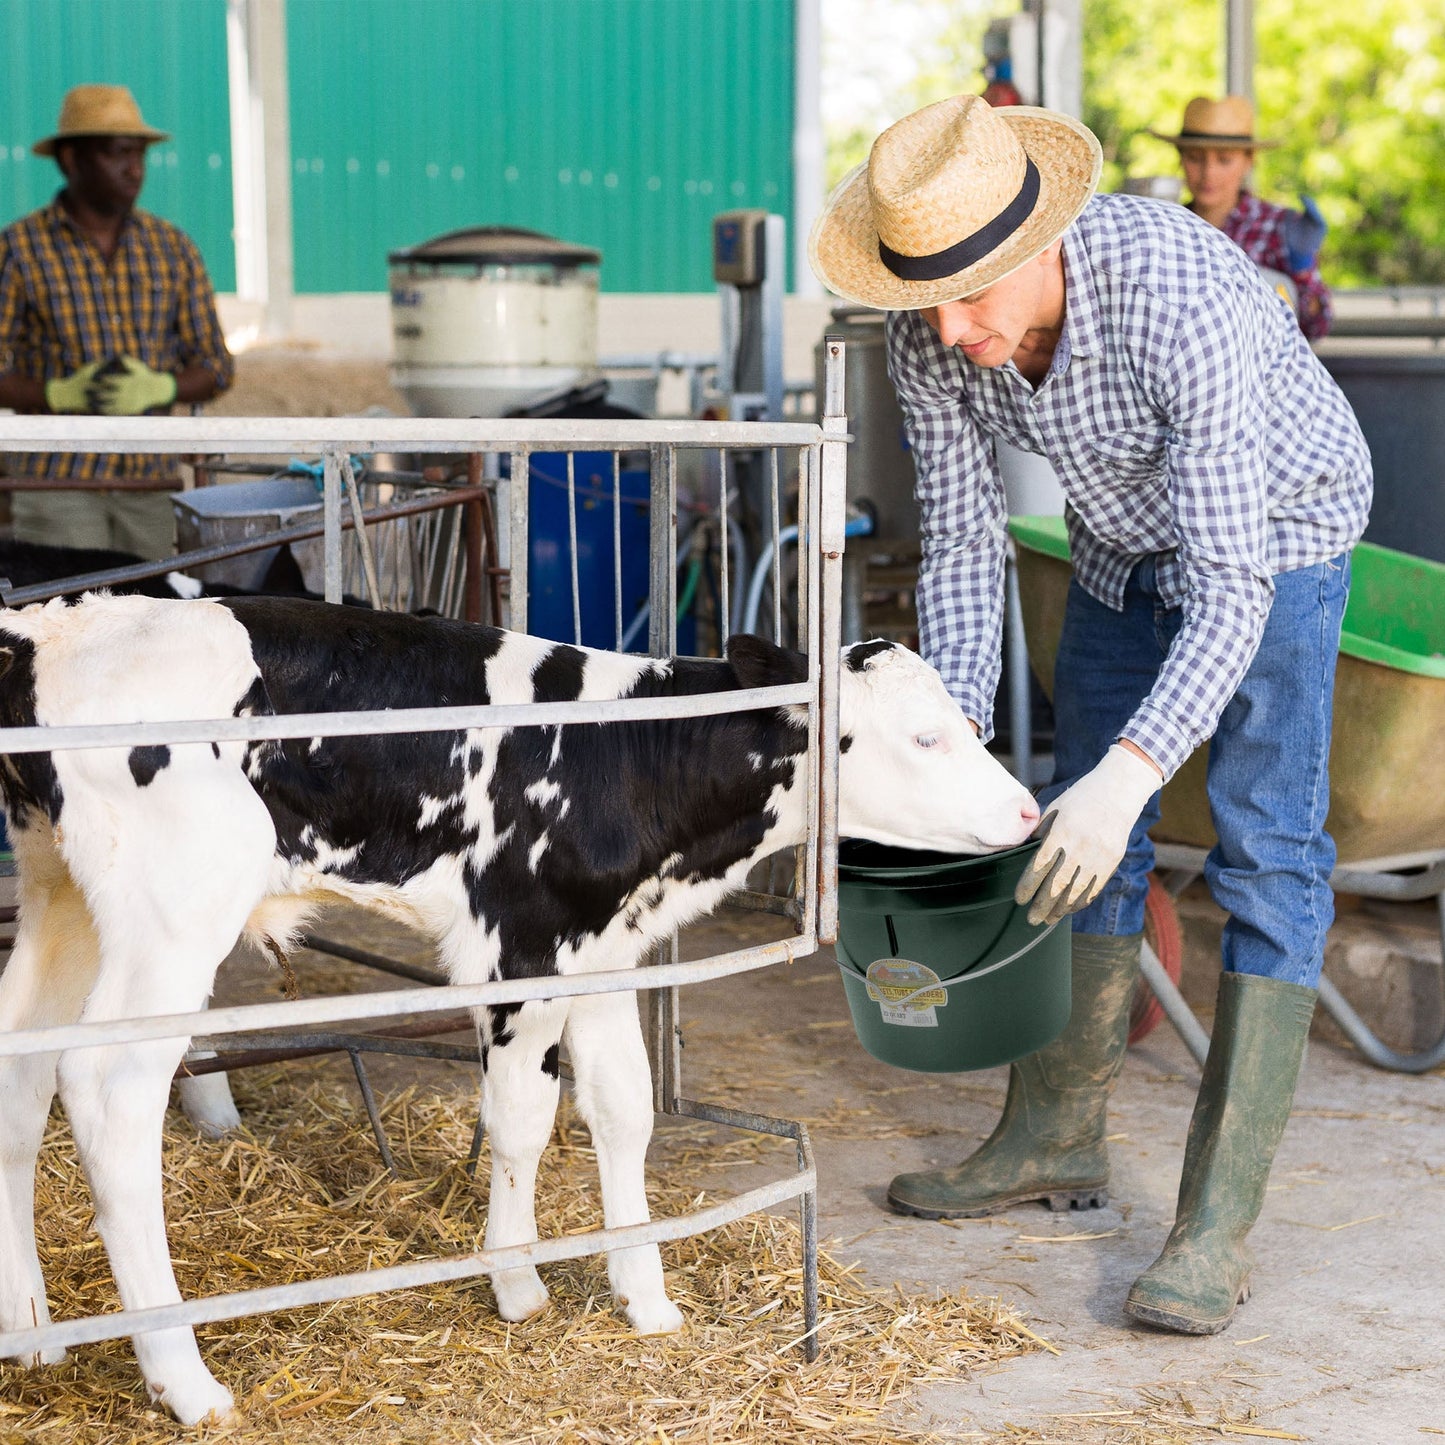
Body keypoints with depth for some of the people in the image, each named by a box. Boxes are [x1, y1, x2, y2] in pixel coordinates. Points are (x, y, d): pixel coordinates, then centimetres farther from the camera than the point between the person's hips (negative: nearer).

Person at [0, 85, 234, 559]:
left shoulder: (173, 249, 7)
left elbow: (216, 367, 8)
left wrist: (158, 389, -13)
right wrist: (62, 394, -21)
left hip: (151, 483, 3)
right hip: (57, 484, -3)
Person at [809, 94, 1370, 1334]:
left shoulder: (1179, 294, -41)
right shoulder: (930, 330, -22)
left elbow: (1230, 588, -41)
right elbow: (963, 539, -13)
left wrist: (1132, 772, -52)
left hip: (1276, 526, -6)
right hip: (1126, 537, 6)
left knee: (1267, 848, -15)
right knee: (1082, 830, 10)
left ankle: (1219, 1218, -14)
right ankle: (1058, 1138, 25)